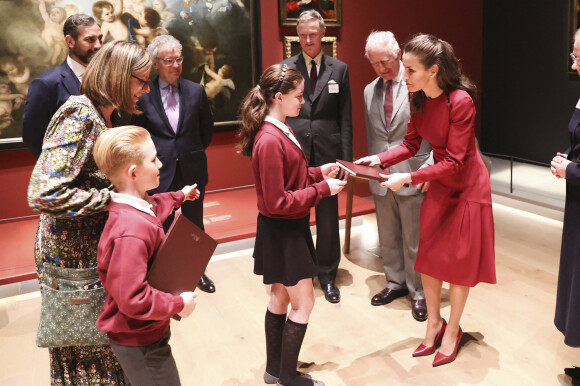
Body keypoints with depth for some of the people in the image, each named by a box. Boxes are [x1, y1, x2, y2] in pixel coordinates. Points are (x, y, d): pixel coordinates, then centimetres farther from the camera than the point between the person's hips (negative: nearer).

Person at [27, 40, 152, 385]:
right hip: (73, 254, -8)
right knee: (83, 346, 9)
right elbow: (43, 194, -29)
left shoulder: (102, 116, 8)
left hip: (94, 249, 8)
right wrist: (111, 199, -24)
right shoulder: (79, 116, -21)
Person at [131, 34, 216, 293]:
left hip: (192, 170, 2)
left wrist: (193, 153, 9)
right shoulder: (143, 95, -6)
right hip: (160, 172, -2)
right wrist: (153, 158, 0)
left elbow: (207, 128, 10)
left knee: (195, 224, 16)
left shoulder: (196, 91, -1)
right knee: (161, 227, 10)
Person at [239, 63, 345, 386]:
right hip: (283, 232, -10)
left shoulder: (280, 130, 5)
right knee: (303, 302, 4)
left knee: (281, 297, 19)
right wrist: (322, 189, -19)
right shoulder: (270, 141, -25)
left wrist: (317, 172, 3)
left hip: (288, 229, 10)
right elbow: (278, 203, -24)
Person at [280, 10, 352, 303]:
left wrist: (346, 158, -1)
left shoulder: (339, 69, 5)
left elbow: (345, 118, 4)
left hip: (327, 154, 1)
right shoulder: (284, 68, 3)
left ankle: (327, 275, 27)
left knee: (329, 218, 9)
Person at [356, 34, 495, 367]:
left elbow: (454, 161, -26)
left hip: (466, 186, -6)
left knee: (458, 260, 6)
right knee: (428, 256, 11)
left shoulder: (460, 101, -27)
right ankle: (434, 323, 31)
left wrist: (407, 178, -31)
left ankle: (452, 330, 27)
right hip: (439, 184, 7)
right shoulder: (420, 99, -6)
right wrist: (379, 160, -16)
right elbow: (411, 144, -1)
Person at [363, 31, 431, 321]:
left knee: (414, 239, 5)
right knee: (388, 237, 16)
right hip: (381, 176, 6)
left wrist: (429, 166, -14)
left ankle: (418, 292, 22)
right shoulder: (370, 91, 11)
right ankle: (396, 282, 35)